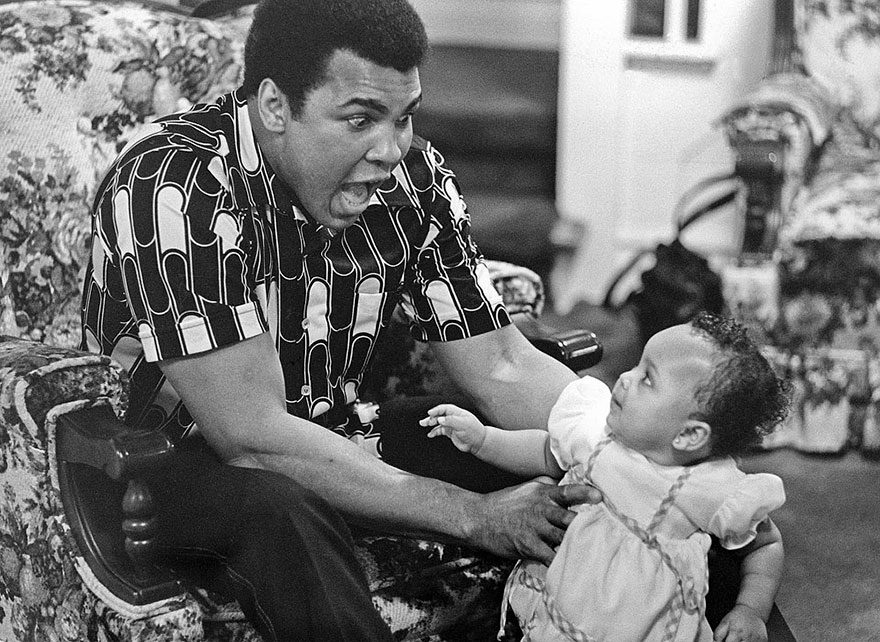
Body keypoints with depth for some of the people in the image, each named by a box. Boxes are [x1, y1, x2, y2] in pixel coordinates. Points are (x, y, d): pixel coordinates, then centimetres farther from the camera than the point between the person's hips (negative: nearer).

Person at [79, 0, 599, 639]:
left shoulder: (413, 178, -7)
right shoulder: (177, 186, -27)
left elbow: (504, 368, -4)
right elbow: (253, 437, -31)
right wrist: (474, 515, -33)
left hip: (334, 443, 6)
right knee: (285, 511, -38)